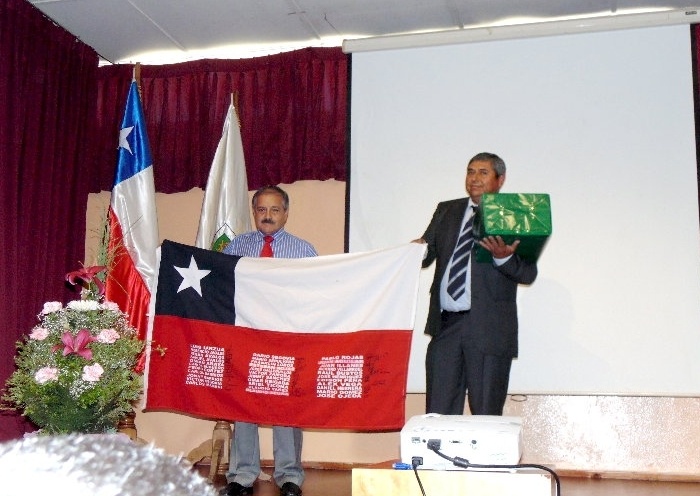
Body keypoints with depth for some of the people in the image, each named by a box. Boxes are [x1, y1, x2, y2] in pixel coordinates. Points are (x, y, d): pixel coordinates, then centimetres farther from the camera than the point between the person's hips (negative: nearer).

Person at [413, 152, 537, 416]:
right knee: (438, 413, 6)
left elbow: (528, 274, -5)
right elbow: (426, 254, 9)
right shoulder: (446, 211, 16)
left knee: (486, 417, 4)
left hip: (489, 328, -3)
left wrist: (503, 257, -24)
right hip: (445, 325, 4)